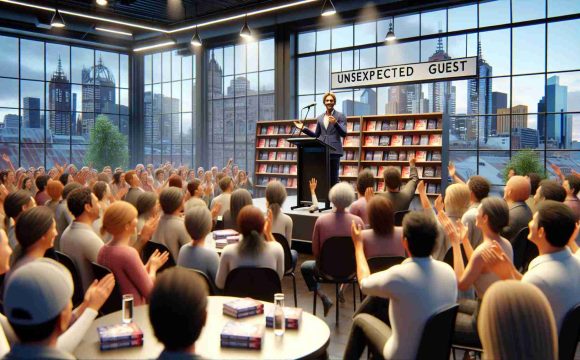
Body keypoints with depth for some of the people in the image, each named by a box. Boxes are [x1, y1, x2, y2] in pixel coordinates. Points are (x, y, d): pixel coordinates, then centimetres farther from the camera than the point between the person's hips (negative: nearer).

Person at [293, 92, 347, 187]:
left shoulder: (340, 116, 3)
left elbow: (344, 134, -6)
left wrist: (335, 123, -21)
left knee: (333, 177, -2)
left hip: (334, 150, -4)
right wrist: (303, 128, 8)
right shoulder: (320, 117, 15)